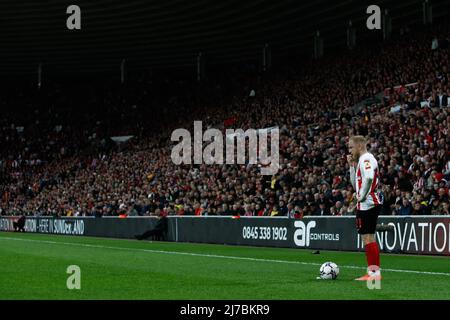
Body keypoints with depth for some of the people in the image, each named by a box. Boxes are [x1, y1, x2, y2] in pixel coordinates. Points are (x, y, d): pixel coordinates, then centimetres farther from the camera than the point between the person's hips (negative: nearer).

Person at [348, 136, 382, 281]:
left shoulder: (366, 159, -12)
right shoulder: (362, 160, 21)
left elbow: (369, 178, -30)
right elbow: (355, 184, 22)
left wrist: (362, 196, -20)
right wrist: (352, 165, 15)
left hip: (367, 204, -11)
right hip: (367, 205, 11)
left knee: (368, 238, -10)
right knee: (368, 238, 12)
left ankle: (375, 272, -10)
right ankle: (372, 272, 16)